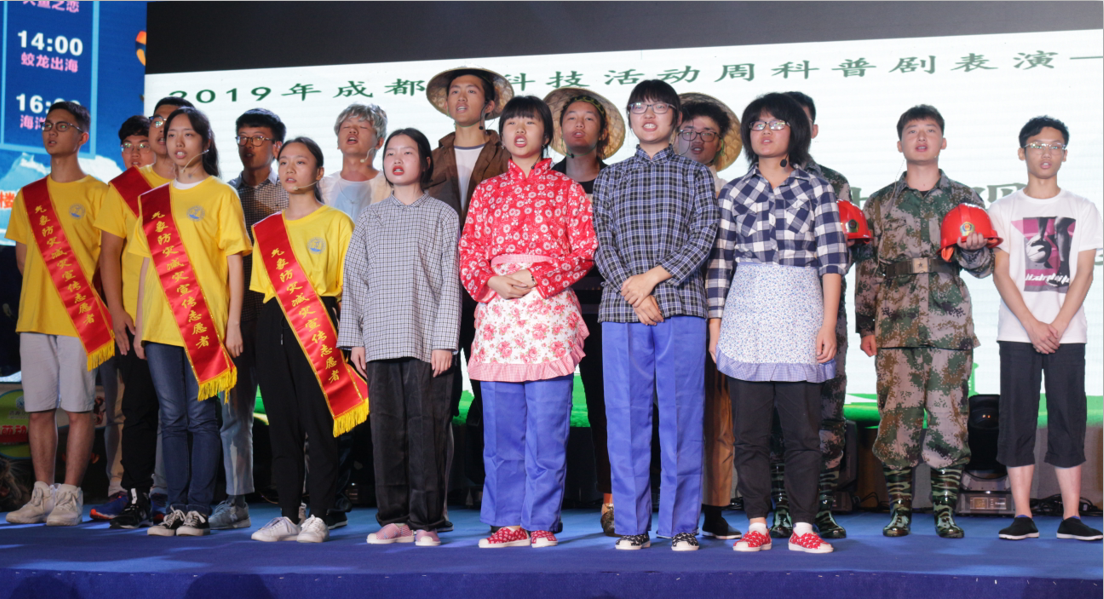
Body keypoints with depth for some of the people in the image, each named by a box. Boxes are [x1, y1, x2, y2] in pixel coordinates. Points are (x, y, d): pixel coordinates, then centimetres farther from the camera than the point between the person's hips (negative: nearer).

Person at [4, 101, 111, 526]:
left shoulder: (97, 193, 0)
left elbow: (108, 257, -2)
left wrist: (102, 308, -9)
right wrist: (45, 288, 6)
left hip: (80, 318, -5)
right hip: (34, 317, 5)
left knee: (78, 408, -3)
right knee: (38, 409, 6)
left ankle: (70, 495, 3)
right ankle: (42, 494, 14)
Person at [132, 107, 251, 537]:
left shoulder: (221, 195, 2)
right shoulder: (153, 201, 15)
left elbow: (235, 262, -1)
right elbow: (148, 264, 16)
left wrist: (233, 322, -8)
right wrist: (139, 324, 11)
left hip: (205, 323, -4)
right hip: (160, 324, 4)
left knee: (201, 416, -3)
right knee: (172, 417, 5)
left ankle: (199, 509, 3)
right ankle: (176, 508, 11)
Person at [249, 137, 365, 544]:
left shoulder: (336, 222, 3)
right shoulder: (266, 229, 16)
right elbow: (261, 286, 19)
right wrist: (264, 328, 8)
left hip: (319, 327, -4)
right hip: (274, 328, 4)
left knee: (320, 422, -6)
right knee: (282, 423, 6)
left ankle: (319, 517, 1)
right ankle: (288, 516, 13)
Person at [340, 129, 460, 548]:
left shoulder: (442, 215, 6)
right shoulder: (371, 218, 15)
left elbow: (450, 281, 0)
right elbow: (355, 278, 14)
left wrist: (444, 341, -7)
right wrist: (355, 337, 5)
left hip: (426, 340, -3)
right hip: (380, 340, 3)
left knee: (426, 427, -4)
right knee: (387, 427, 3)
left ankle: (425, 520, 3)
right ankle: (394, 518, 11)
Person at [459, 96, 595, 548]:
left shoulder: (566, 189, 10)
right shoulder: (487, 192, 17)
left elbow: (584, 250, 1)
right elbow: (468, 253, 12)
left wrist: (536, 278, -10)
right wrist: (493, 282, -7)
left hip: (549, 313, -3)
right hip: (497, 316, 3)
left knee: (547, 428, -3)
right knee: (501, 429, 4)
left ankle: (541, 522, 5)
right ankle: (508, 522, 12)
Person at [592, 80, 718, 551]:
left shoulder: (695, 175, 12)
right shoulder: (610, 178, 16)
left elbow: (703, 237, 1)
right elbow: (601, 243, 6)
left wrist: (653, 276, -11)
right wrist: (634, 294, -8)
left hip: (681, 305, -1)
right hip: (621, 309, 1)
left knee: (681, 416, -2)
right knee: (626, 418, 1)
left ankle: (682, 525, 5)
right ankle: (632, 525, 8)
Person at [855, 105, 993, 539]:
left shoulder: (964, 199, 12)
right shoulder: (880, 204, 12)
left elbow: (983, 268, 10)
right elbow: (867, 269, 12)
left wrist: (973, 250, -14)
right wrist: (865, 327, 6)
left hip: (950, 328, 0)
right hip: (895, 328, 0)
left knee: (949, 415, -1)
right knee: (897, 415, -2)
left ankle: (946, 511, 7)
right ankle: (899, 510, 7)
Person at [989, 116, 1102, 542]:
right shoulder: (1003, 210, 8)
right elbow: (1001, 273, 0)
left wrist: (1058, 326, -10)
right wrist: (1032, 325, -11)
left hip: (1067, 332, 1)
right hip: (1016, 332, 0)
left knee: (1069, 420, 0)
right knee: (1017, 422, -1)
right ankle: (1022, 516, 3)